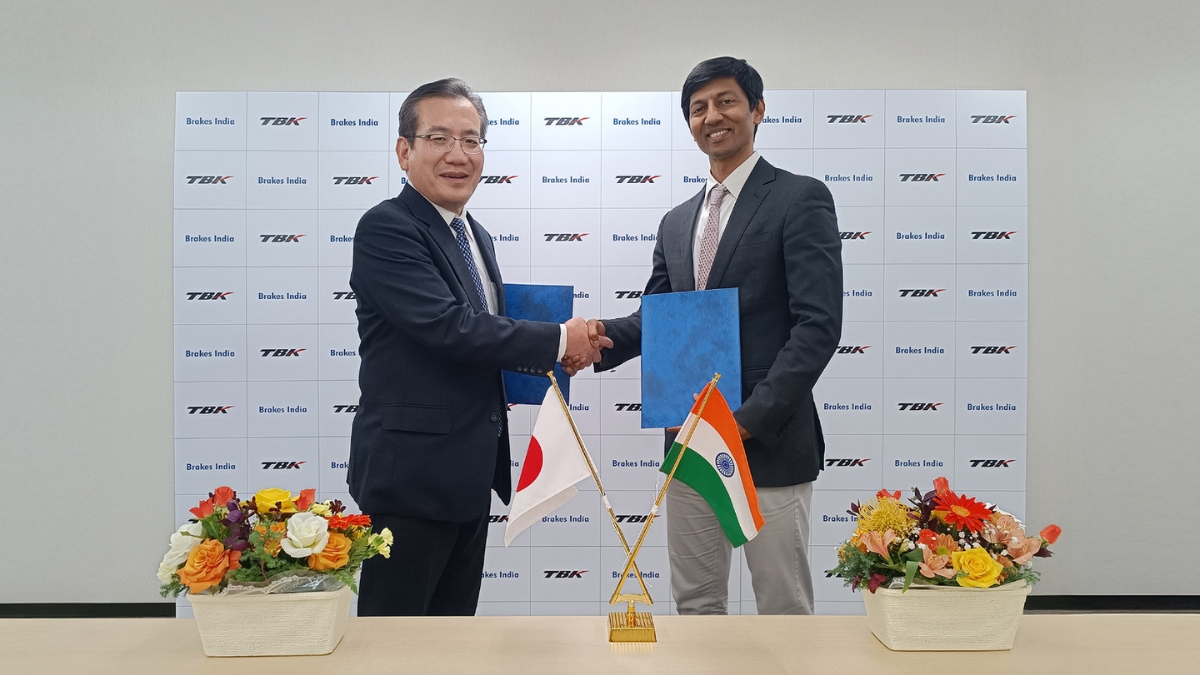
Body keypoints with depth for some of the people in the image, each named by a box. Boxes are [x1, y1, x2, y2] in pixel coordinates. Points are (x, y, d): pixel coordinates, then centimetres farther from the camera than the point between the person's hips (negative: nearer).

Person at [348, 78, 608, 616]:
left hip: (470, 473, 9)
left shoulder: (476, 236, 14)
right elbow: (449, 327, -24)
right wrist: (558, 340, -16)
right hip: (410, 473, -8)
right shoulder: (385, 229, -14)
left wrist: (538, 360, 2)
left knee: (455, 615, 19)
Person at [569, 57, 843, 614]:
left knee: (783, 609, 6)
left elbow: (818, 324, -13)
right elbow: (655, 318, 16)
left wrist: (752, 417, -19)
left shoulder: (801, 199, -4)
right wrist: (603, 337, -6)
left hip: (769, 443, -6)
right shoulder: (676, 222, 17)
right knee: (695, 605, 15)